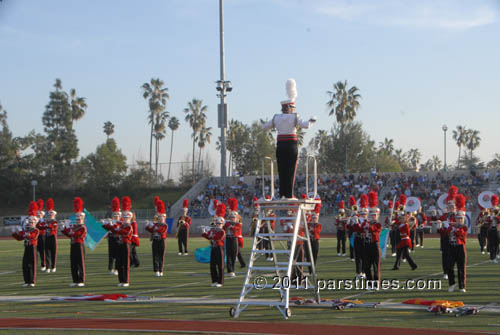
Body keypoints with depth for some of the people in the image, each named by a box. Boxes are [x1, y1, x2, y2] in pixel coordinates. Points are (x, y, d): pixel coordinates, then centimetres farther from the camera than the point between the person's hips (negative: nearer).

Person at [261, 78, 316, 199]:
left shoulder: (276, 118, 5)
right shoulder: (294, 117, -7)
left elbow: (264, 127, 13)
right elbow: (306, 125, -18)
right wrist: (311, 121, 4)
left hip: (280, 146, 4)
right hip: (291, 146, -4)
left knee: (281, 170, 9)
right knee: (291, 170, 0)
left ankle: (282, 194, 8)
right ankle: (289, 194, -3)